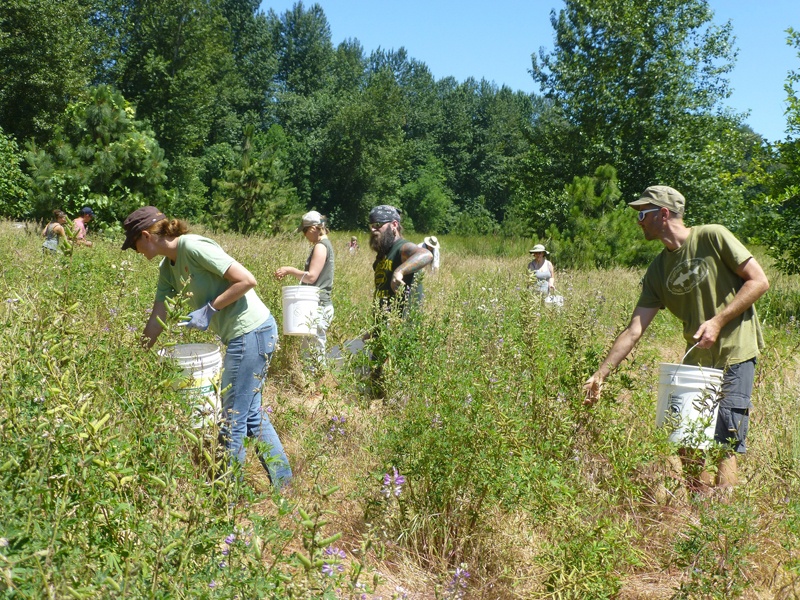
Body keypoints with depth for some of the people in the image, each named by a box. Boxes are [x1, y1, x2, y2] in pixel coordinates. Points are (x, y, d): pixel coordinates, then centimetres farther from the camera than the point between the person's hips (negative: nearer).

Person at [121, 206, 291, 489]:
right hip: (241, 335, 10)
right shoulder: (167, 269, 11)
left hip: (253, 332, -10)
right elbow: (156, 321, 15)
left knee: (233, 420, 0)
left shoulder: (193, 247, -17)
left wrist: (210, 308, -16)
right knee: (251, 413, 18)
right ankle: (282, 480, 29)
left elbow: (247, 280, -20)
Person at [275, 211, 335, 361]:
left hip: (318, 306, -10)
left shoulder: (321, 246, -12)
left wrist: (289, 270, -8)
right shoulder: (325, 244, 17)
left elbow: (311, 276, -18)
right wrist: (291, 272, 16)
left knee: (315, 352, -8)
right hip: (319, 304, 10)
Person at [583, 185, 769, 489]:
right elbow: (633, 331, 5)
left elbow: (759, 281, -7)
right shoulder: (658, 269, 7)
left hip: (734, 354, -6)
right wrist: (600, 374, 0)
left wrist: (718, 321, -16)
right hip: (696, 360, 6)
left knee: (723, 448, -6)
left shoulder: (712, 237, -8)